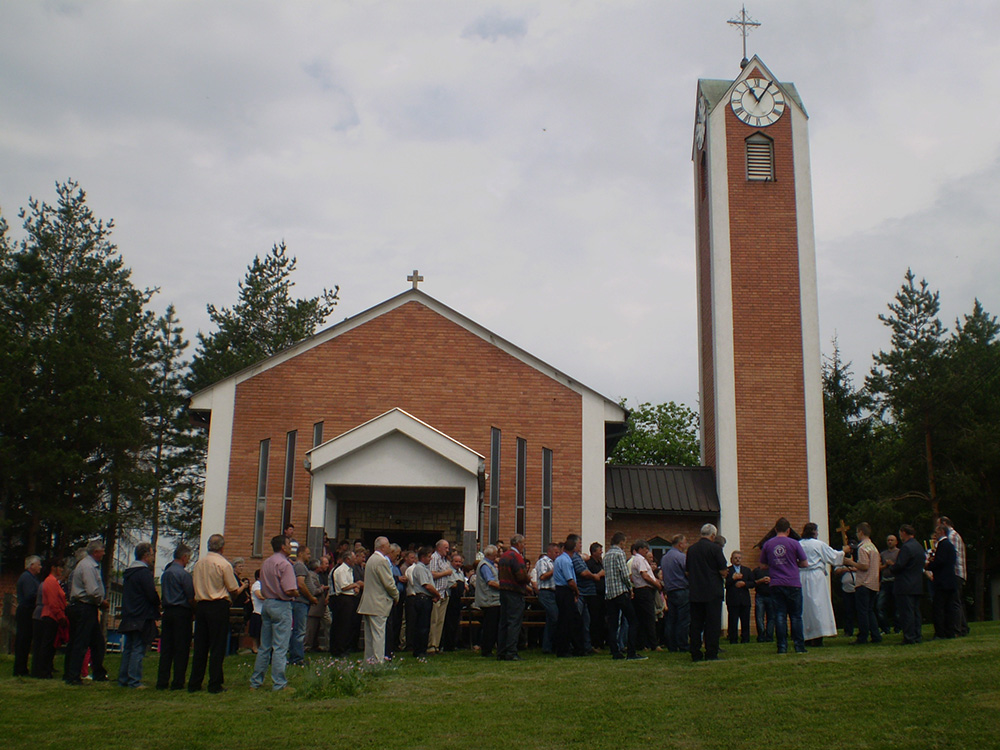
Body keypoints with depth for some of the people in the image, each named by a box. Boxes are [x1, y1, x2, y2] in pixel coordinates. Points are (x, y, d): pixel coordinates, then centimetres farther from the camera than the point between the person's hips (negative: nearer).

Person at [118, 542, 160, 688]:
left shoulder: (128, 572, 14)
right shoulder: (144, 572, -15)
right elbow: (152, 595, -19)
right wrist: (158, 605, 2)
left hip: (128, 617, 9)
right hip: (142, 618, -9)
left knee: (128, 649, 14)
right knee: (138, 649, -6)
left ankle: (123, 679, 18)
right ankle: (134, 681, -5)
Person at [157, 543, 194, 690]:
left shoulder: (165, 572, 12)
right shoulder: (183, 574, -12)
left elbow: (164, 594, 17)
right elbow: (191, 597, -13)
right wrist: (194, 612, 2)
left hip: (167, 611, 7)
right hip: (182, 613, -7)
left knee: (166, 649, 9)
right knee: (181, 649, -1)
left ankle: (162, 682, 10)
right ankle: (178, 682, 1)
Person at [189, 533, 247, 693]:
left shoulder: (198, 563, 7)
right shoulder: (224, 564, -10)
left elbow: (195, 587, 12)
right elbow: (234, 589, -5)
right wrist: (243, 587, 15)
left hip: (200, 605, 6)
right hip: (218, 606, -5)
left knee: (200, 646, 11)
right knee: (217, 646, 1)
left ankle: (194, 684, 14)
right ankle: (215, 684, 2)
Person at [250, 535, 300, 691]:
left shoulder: (266, 563, 12)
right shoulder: (284, 564, -14)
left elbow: (263, 589, 17)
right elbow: (290, 590, -21)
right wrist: (297, 593, -2)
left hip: (267, 603, 8)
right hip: (281, 605, -8)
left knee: (264, 647, 14)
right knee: (280, 647, -3)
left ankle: (255, 682, 18)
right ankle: (279, 684, -1)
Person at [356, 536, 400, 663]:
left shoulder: (371, 559, 15)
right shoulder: (381, 561, -16)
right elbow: (389, 583, -18)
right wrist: (396, 596, -1)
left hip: (367, 603, 10)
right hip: (378, 605, -10)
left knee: (370, 634, 13)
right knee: (378, 634, -7)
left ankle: (369, 658, 18)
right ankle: (378, 660, -6)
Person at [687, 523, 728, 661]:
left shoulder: (691, 549, 8)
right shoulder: (715, 548, -9)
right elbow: (723, 571, -10)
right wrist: (723, 576, 11)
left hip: (695, 592, 5)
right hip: (712, 592, -5)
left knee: (695, 624, 8)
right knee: (713, 624, 0)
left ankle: (695, 654, 9)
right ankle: (711, 654, -1)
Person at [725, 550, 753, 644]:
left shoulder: (747, 570, 18)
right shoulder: (727, 570, 4)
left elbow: (752, 583, 10)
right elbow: (725, 584, -7)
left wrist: (744, 583, -7)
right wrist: (733, 578, -18)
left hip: (745, 601, 4)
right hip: (732, 601, -4)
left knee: (745, 622, 4)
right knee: (733, 623, -3)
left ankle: (745, 640, 11)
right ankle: (733, 640, 2)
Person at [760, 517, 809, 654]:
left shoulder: (767, 544, 5)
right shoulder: (794, 543, -3)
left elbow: (763, 565, 11)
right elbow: (804, 564, 1)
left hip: (776, 585, 2)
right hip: (793, 584, -2)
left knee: (780, 616, 3)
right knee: (796, 616, 5)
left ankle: (782, 647, 1)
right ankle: (799, 646, 6)